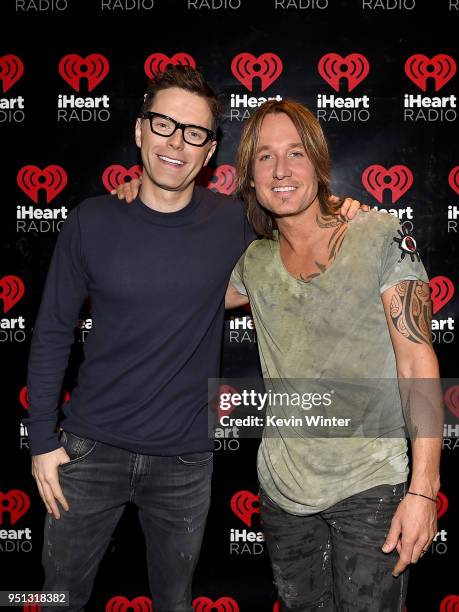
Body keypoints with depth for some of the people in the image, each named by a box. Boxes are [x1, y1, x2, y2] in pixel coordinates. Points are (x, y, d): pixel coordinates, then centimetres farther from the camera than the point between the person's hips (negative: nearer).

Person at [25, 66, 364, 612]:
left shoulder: (232, 223, -7)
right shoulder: (92, 221, -8)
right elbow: (52, 333, -1)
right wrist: (42, 439, -2)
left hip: (185, 459, 0)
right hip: (91, 447, 0)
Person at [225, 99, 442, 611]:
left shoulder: (382, 237, -10)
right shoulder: (255, 263, 3)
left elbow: (418, 363, -12)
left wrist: (423, 491, -18)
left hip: (371, 487, -4)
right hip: (282, 489, 4)